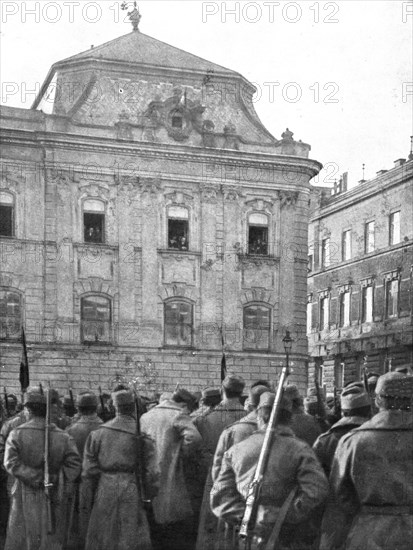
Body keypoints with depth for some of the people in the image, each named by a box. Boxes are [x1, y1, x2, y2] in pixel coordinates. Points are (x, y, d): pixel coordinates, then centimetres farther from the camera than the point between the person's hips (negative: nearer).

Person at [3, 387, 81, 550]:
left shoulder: (17, 434, -5)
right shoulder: (62, 436, -1)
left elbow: (11, 463, -14)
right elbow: (74, 463, -8)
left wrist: (36, 478, -14)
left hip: (26, 495, -1)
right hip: (52, 496, 1)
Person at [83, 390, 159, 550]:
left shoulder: (98, 432, 2)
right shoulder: (141, 435, -7)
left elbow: (89, 467, 4)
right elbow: (150, 470, -7)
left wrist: (91, 495, 13)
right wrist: (151, 495, 3)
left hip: (104, 490, 3)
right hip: (130, 490, -3)